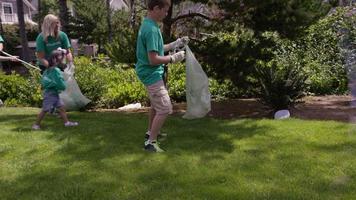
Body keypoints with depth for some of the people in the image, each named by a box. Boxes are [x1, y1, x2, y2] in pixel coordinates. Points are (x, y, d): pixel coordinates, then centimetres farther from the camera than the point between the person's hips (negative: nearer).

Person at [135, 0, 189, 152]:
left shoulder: (148, 24, 8)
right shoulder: (151, 29, -24)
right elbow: (153, 59, -27)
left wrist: (175, 44, 12)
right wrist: (173, 58, -16)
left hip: (151, 73, 11)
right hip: (152, 74, -11)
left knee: (156, 105, 24)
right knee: (165, 109, -7)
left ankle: (150, 132, 40)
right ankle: (150, 142, 2)